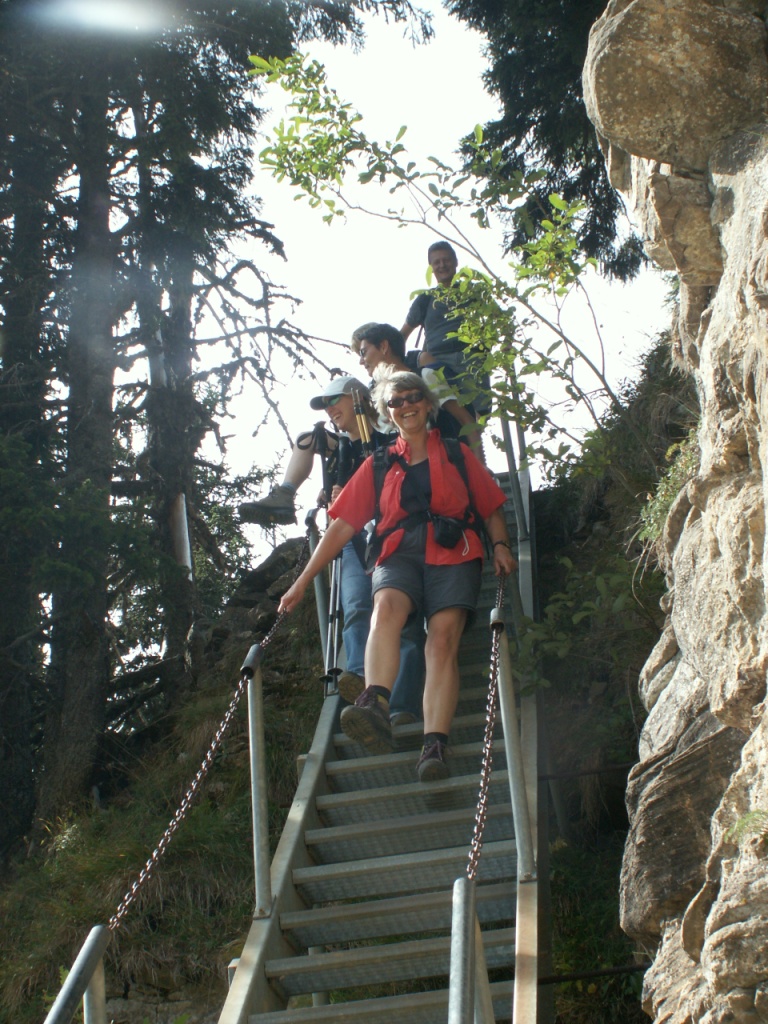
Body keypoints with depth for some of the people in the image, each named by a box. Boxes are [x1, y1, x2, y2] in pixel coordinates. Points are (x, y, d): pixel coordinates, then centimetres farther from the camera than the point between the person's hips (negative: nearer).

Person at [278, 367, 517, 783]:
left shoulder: (457, 455, 20)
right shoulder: (379, 465, 21)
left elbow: (492, 509, 21)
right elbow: (343, 526, 17)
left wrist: (500, 546, -1)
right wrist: (302, 581, 11)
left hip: (453, 553, -1)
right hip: (399, 553, 1)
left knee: (443, 638, -25)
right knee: (386, 605, -34)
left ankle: (434, 745, -38)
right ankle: (376, 707, -55)